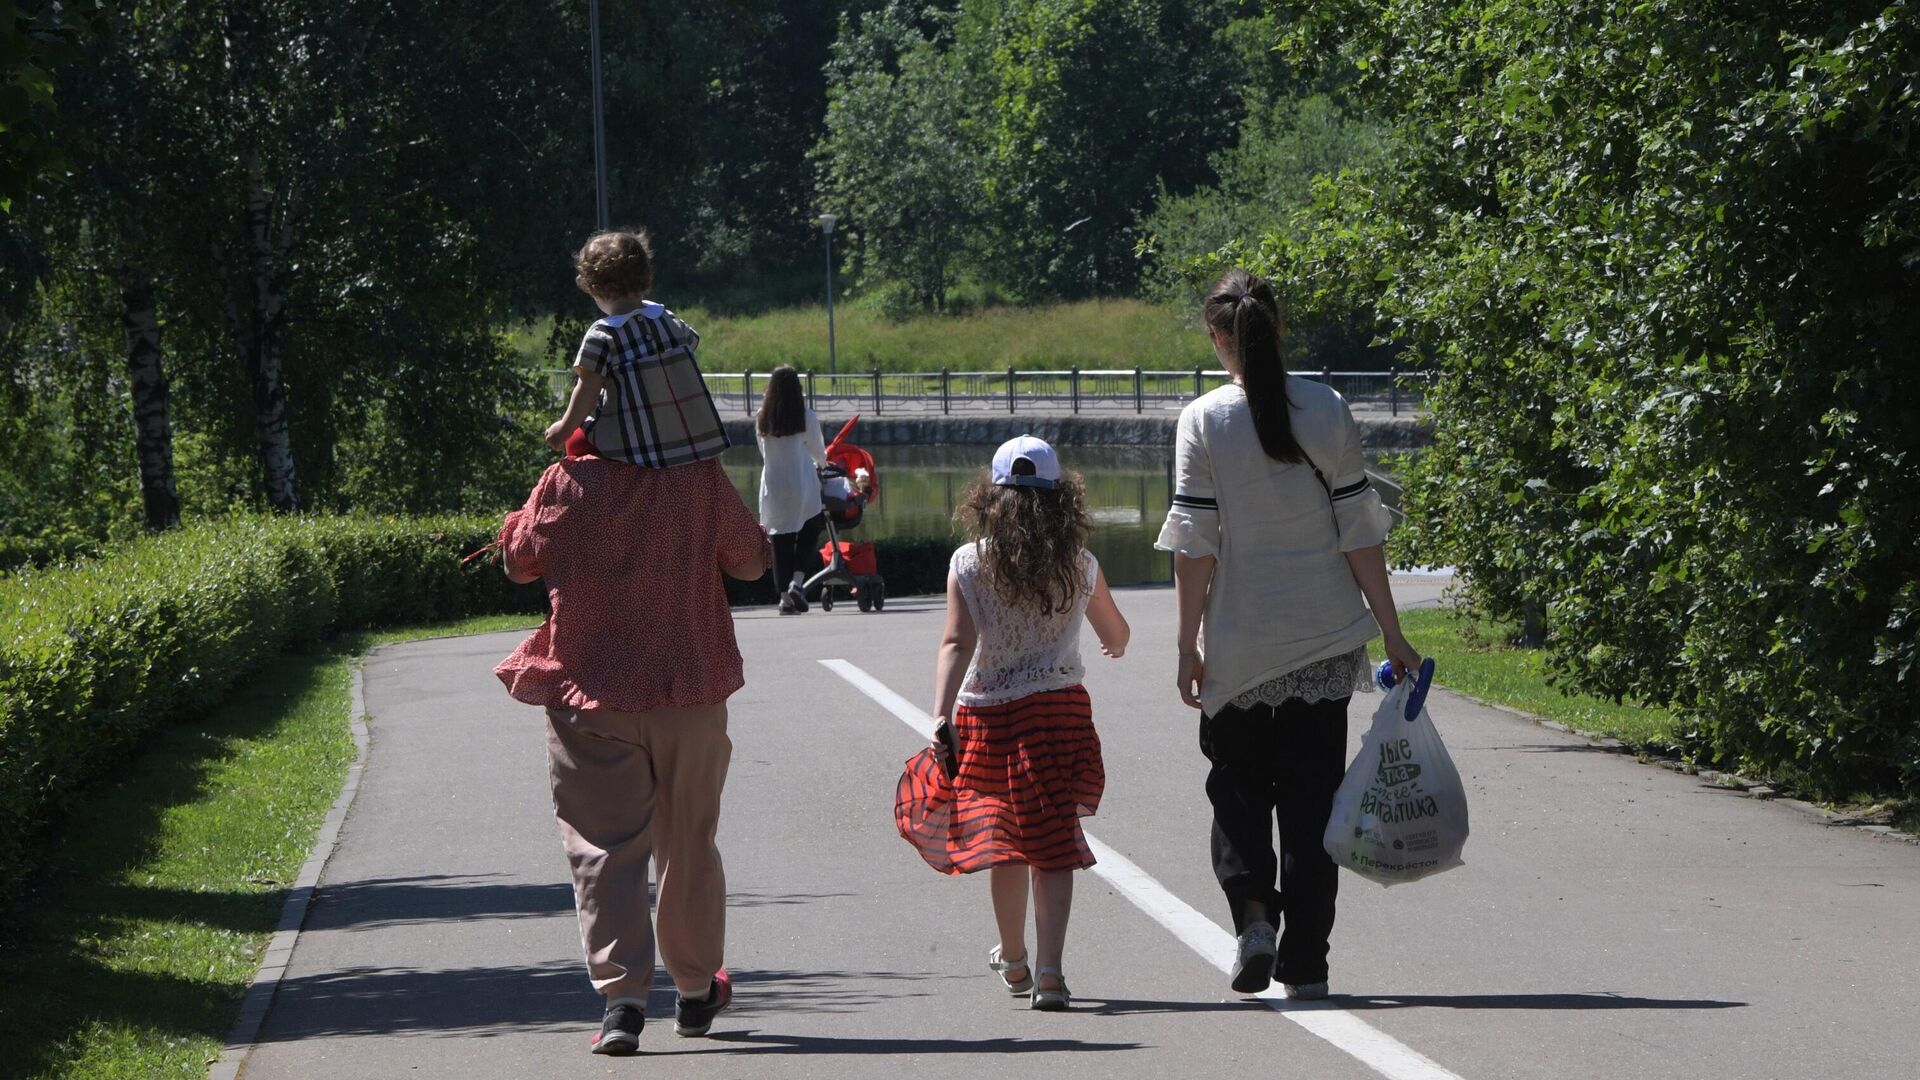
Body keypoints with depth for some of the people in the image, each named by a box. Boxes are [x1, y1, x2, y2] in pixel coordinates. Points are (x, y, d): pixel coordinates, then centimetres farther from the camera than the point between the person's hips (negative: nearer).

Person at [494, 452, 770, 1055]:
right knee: (689, 842, 16)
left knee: (604, 846, 0)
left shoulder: (566, 483, -8)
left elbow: (519, 561, 7)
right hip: (691, 692, 1)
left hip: (591, 693, -1)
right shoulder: (702, 480, -7)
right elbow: (752, 562, 6)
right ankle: (695, 992, 29)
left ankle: (622, 995, -15)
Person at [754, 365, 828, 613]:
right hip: (802, 486, -2)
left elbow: (764, 452, 10)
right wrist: (821, 464, 28)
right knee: (810, 530, 16)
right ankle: (797, 581, -2)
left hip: (772, 488, 2)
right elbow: (818, 451, 5)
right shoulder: (806, 418, -7)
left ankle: (785, 596, 7)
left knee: (781, 540, 7)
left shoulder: (762, 419, 0)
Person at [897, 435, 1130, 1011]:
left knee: (1002, 838, 17)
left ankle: (1013, 959, 34)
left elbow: (957, 644, -16)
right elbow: (1116, 636, 15)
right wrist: (1115, 644, 38)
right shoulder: (1079, 566, 0)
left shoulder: (968, 564, -5)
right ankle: (1048, 968, -14)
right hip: (1059, 709, -1)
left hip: (985, 715, 1)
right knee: (1052, 842, 1)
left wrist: (941, 715, -22)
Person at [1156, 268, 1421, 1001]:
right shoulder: (1326, 412, -3)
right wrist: (1390, 633, 4)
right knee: (1311, 796, 8)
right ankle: (1305, 963, 8)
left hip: (1239, 647, -2)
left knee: (1238, 785, 15)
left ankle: (1253, 912, -6)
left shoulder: (1204, 421, -9)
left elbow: (1194, 544, -8)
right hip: (1325, 639, 2)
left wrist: (1188, 645, -2)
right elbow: (1359, 532, -2)